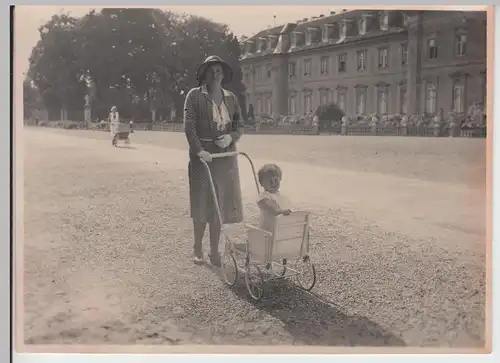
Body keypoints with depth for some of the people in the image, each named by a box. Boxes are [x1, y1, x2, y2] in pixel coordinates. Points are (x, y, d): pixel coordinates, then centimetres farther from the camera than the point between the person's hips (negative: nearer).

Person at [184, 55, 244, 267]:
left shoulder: (231, 98, 8)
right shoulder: (195, 95, -3)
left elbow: (239, 127, 12)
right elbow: (189, 126, -10)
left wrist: (231, 137, -10)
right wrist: (199, 150, -22)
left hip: (225, 157, 3)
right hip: (202, 155, -3)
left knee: (218, 204, 6)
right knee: (202, 203, 4)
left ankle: (214, 251, 16)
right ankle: (198, 249, 19)